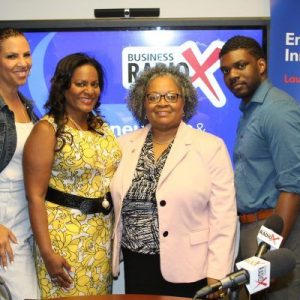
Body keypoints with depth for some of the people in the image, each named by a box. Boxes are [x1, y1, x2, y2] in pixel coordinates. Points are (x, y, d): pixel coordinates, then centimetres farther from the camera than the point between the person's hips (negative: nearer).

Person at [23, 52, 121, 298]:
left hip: (104, 233, 6)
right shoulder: (47, 130, -10)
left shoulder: (101, 127, 8)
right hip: (65, 236, -6)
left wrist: (117, 229, 12)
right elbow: (35, 196, -13)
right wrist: (47, 253, -17)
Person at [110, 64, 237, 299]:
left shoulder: (211, 147, -6)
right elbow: (114, 204, 11)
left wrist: (217, 274, -11)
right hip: (135, 266, 3)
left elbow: (223, 216, -8)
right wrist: (111, 256, 7)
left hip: (187, 271, -3)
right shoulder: (124, 145, 5)